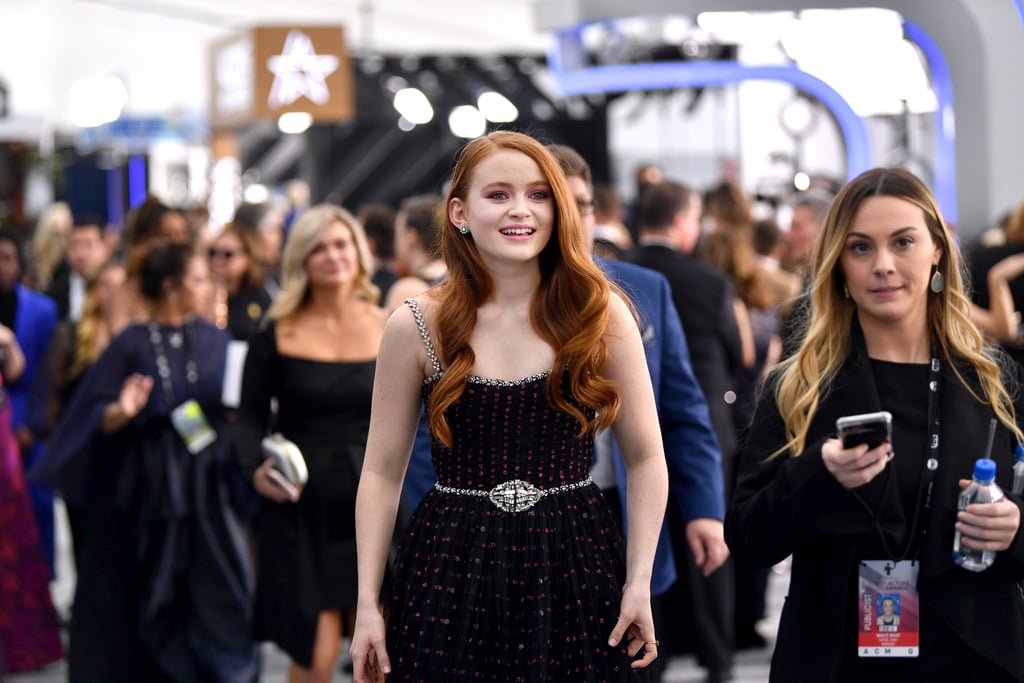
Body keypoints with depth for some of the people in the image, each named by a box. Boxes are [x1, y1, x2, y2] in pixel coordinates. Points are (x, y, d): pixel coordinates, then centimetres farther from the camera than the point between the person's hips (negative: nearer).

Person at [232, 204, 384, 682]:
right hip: (301, 510, -2)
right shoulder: (278, 335, -1)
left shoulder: (389, 330, 4)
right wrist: (255, 469, -17)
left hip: (371, 505, 2)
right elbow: (250, 418, 2)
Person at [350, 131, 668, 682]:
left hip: (575, 572, 0)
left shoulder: (603, 316, -1)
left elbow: (646, 458, 3)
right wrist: (367, 605, -1)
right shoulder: (415, 327, -1)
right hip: (450, 569, 0)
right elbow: (382, 473, 3)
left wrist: (639, 583, -4)